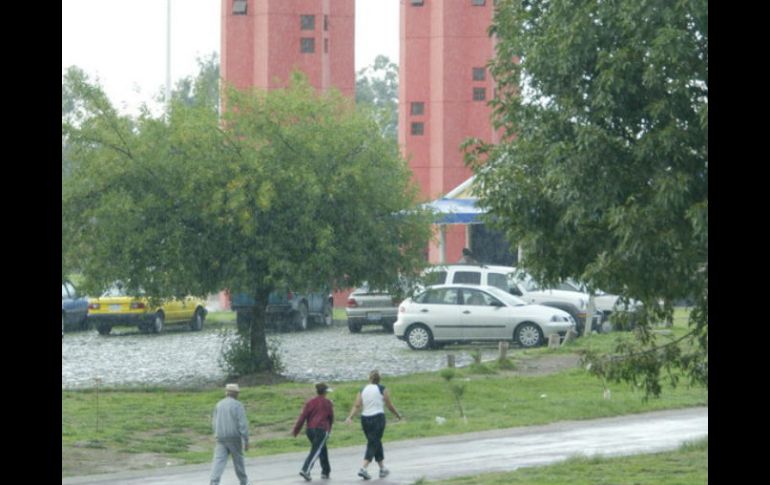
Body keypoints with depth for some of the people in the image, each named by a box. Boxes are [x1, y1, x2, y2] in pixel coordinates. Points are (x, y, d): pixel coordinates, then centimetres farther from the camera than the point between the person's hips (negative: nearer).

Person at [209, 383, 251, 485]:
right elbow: (243, 423, -14)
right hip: (234, 437, -3)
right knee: (238, 459, 15)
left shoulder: (219, 405, 9)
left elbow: (214, 423, 15)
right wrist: (246, 440, -11)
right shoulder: (237, 405, -8)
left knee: (219, 461, -5)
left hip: (221, 438, 3)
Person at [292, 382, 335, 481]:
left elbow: (303, 416, 2)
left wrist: (296, 430, 1)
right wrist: (329, 428, 29)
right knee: (315, 451, -10)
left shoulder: (310, 403, 10)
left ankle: (326, 471, 23)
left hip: (310, 429, 5)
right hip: (322, 429, -5)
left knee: (322, 450, 20)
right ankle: (305, 470, -26)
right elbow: (331, 418, 9)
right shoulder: (328, 403, 2)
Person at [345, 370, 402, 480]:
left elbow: (356, 406, -4)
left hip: (365, 418, 5)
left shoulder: (363, 390, 7)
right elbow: (390, 406, 2)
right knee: (373, 444, -4)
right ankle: (364, 468, -19)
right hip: (378, 418, -5)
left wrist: (350, 417, -10)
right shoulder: (382, 389, -3)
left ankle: (382, 468, 26)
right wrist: (398, 415, 17)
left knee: (376, 443, 18)